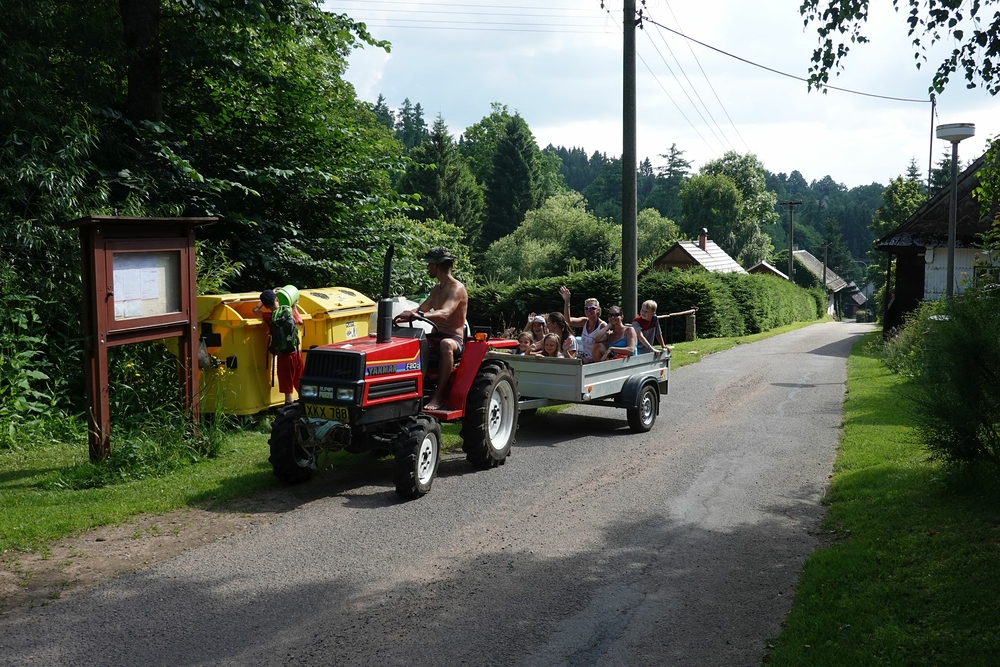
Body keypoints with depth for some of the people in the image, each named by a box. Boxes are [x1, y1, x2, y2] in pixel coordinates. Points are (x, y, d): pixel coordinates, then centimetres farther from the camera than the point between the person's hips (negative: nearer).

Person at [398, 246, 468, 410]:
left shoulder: (457, 289, -11)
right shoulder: (437, 289, 17)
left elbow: (444, 313, -29)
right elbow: (421, 310, 17)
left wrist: (418, 315, -44)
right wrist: (404, 315, -4)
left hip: (454, 340, -8)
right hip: (435, 337, 8)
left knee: (446, 345, -43)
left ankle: (439, 396, -39)